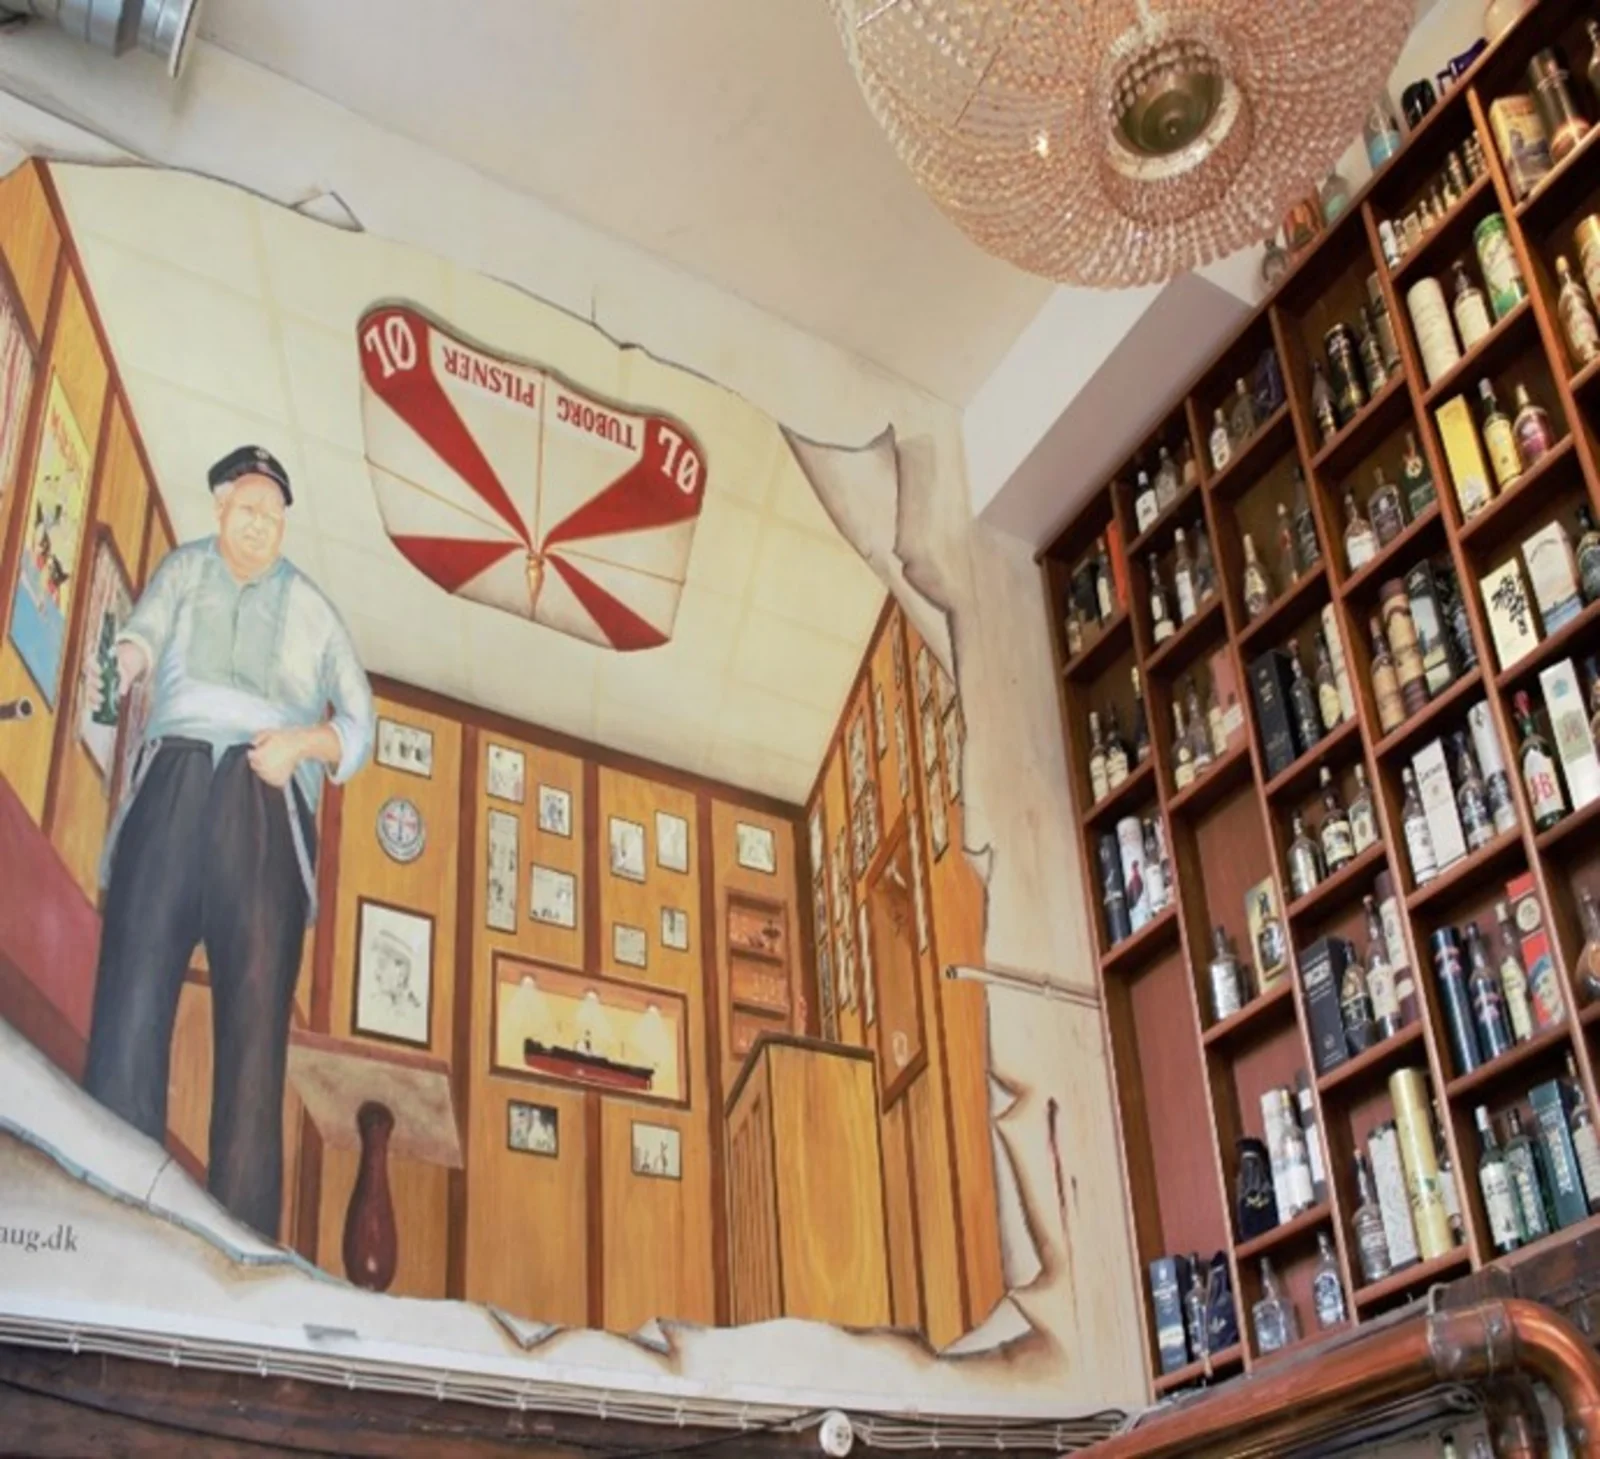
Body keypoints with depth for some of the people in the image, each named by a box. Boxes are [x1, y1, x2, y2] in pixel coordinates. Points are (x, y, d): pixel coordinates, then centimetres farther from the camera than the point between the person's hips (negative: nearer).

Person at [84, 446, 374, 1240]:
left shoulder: (310, 607, 21)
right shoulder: (186, 568, 21)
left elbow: (359, 725, 17)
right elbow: (148, 625, 0)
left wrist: (302, 743, -3)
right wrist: (128, 660, -23)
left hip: (268, 806, 0)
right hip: (174, 785, 0)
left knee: (256, 1010, -8)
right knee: (132, 989, -11)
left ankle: (243, 1232, -12)